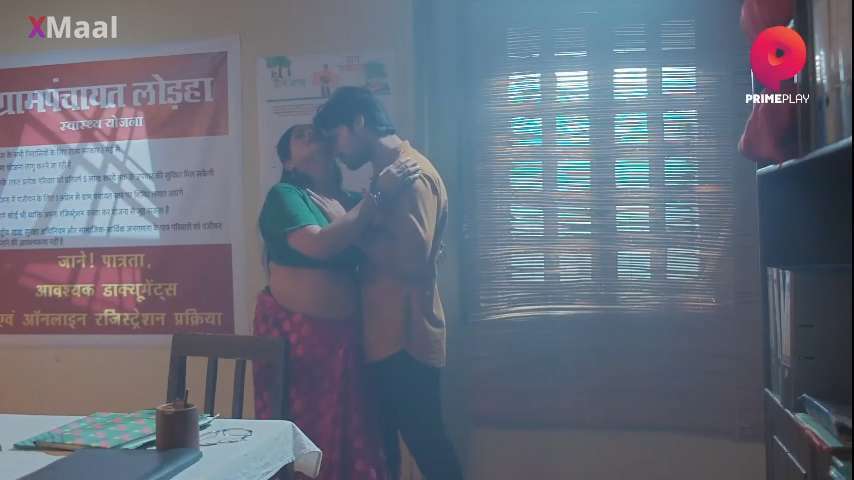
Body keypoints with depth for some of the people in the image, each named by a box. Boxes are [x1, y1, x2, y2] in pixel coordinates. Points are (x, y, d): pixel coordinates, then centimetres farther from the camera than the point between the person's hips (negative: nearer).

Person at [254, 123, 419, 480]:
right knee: (301, 434, 5)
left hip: (345, 332, 5)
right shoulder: (284, 195, -6)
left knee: (350, 431, 13)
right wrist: (378, 194, -22)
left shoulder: (351, 201, 11)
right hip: (294, 330, -5)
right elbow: (319, 245, -23)